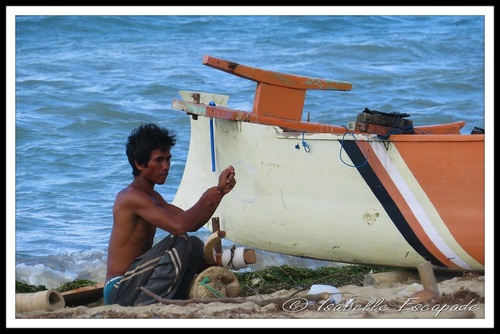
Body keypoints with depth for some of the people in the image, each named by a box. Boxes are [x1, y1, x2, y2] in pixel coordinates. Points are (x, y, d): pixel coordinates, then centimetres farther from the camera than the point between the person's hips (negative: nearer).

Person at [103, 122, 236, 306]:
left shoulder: (153, 197, 16)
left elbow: (192, 224, 14)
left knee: (195, 247, 12)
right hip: (120, 292, -10)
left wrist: (219, 191, 3)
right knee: (181, 242, -21)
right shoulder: (132, 197, -17)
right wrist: (206, 200, -14)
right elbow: (178, 226, -28)